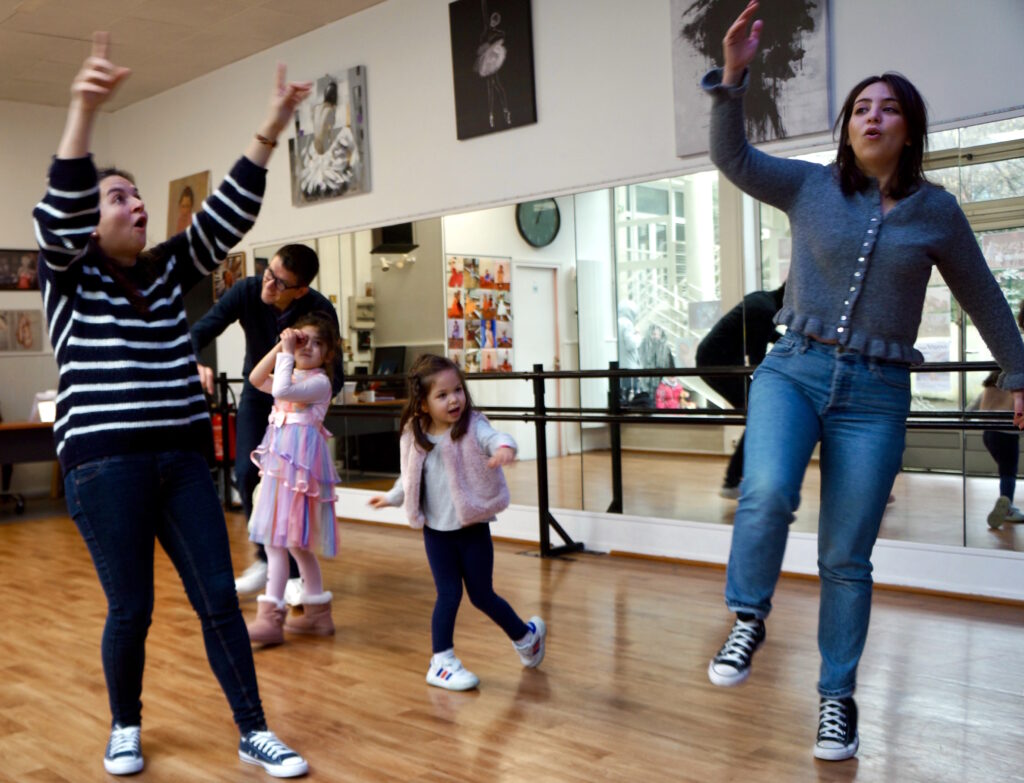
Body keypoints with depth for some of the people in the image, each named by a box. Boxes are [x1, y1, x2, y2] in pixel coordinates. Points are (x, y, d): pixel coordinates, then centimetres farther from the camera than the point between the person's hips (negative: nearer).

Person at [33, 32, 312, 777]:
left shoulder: (171, 270, 13)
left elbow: (229, 213, 3)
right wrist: (85, 111, -33)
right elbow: (60, 211, -18)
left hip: (183, 459, 4)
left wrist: (271, 130, -7)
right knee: (131, 609, 3)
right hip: (105, 466, -3)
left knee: (219, 598, 3)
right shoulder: (70, 276, 2)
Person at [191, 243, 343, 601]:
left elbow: (335, 374, -25)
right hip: (257, 392, 2)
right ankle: (265, 557, 11)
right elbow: (202, 330, -27)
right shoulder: (246, 292, -24)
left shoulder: (320, 310, -29)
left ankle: (293, 573, 3)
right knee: (246, 473, -10)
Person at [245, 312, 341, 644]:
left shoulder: (320, 382, -9)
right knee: (294, 540, 14)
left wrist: (286, 354, -16)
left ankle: (270, 617, -9)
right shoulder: (292, 376, 17)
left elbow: (282, 391, -24)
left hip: (299, 463, -9)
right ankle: (317, 612, 22)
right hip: (281, 462, 9)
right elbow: (256, 379, 4)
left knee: (277, 539, -11)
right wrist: (279, 347, -2)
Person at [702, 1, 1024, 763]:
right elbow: (733, 157, -8)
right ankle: (748, 621, -3)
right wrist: (733, 76, -22)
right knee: (767, 492, -29)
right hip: (794, 369, 0)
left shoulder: (936, 209, 5)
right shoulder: (810, 186, 4)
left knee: (846, 557, 3)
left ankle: (837, 697, 21)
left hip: (876, 393, 0)